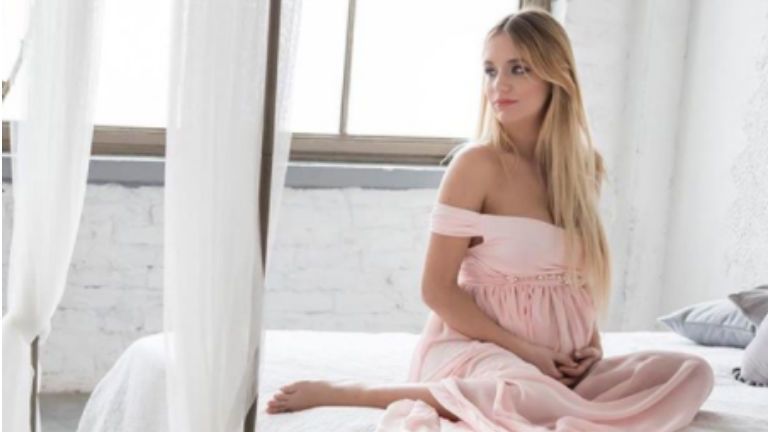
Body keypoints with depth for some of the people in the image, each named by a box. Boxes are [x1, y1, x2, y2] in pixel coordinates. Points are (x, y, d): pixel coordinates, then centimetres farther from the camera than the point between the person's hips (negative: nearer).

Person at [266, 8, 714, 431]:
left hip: (558, 366, 6)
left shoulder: (582, 168, 10)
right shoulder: (477, 163, -9)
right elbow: (437, 289, -10)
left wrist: (592, 344, 0)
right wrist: (523, 350, -14)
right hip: (476, 347, -6)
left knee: (692, 371, -13)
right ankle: (348, 390, -18)